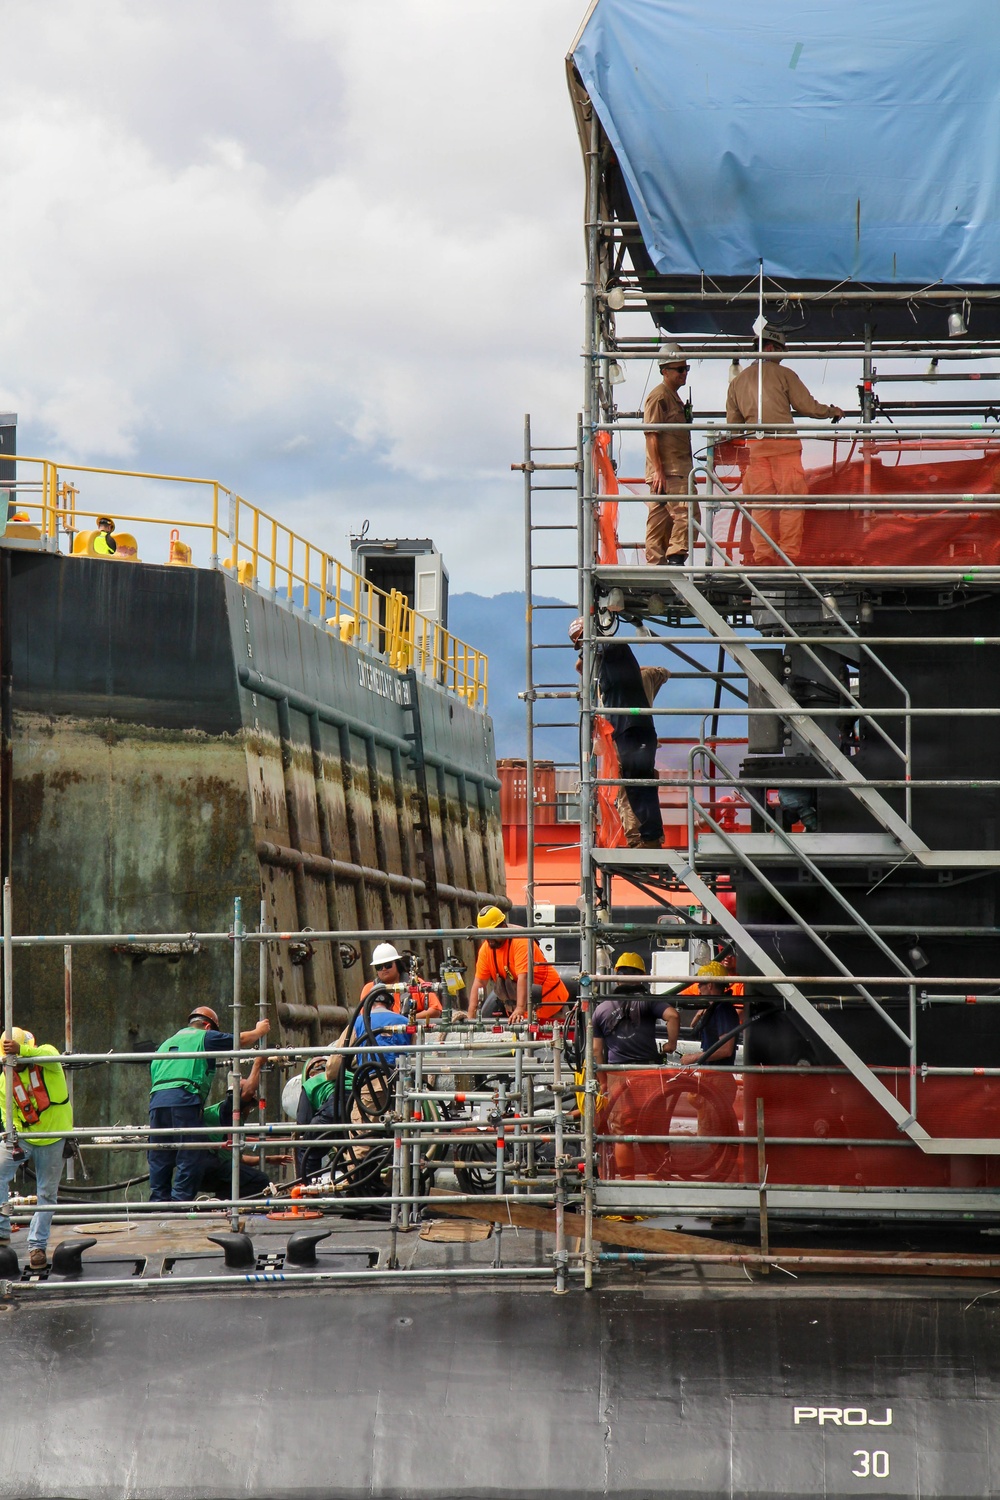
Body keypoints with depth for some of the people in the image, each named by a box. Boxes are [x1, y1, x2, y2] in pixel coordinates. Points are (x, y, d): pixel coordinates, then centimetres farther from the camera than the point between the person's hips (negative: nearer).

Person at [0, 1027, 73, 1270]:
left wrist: (21, 1050, -56)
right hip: (22, 1137, 2)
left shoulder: (45, 1053, -12)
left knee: (47, 1194, 3)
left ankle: (37, 1245, 14)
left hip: (53, 1138, -2)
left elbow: (50, 1056, -38)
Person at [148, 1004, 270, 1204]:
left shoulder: (166, 1043, 32)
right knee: (189, 1157, -6)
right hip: (184, 1099, -6)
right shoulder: (205, 1037, 14)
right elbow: (242, 1040, 19)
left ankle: (159, 1201, 4)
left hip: (156, 1099, 6)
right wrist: (260, 1031, 38)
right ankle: (181, 1201, -13)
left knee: (159, 1157, 8)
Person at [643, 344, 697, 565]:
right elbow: (651, 435, -16)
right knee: (687, 513, -16)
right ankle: (676, 558, -17)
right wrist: (658, 471, -21)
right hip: (666, 472, -10)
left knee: (660, 519, 9)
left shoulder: (674, 397, 22)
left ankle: (656, 564, 10)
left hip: (679, 470, 10)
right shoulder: (658, 397, -10)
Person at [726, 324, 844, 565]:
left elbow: (732, 422, 16)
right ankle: (789, 556, -8)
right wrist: (832, 411, 18)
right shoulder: (783, 374, 2)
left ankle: (763, 558, 0)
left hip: (754, 445, 4)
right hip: (784, 444, -4)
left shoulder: (738, 381, 16)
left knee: (760, 503, 5)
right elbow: (806, 406, 2)